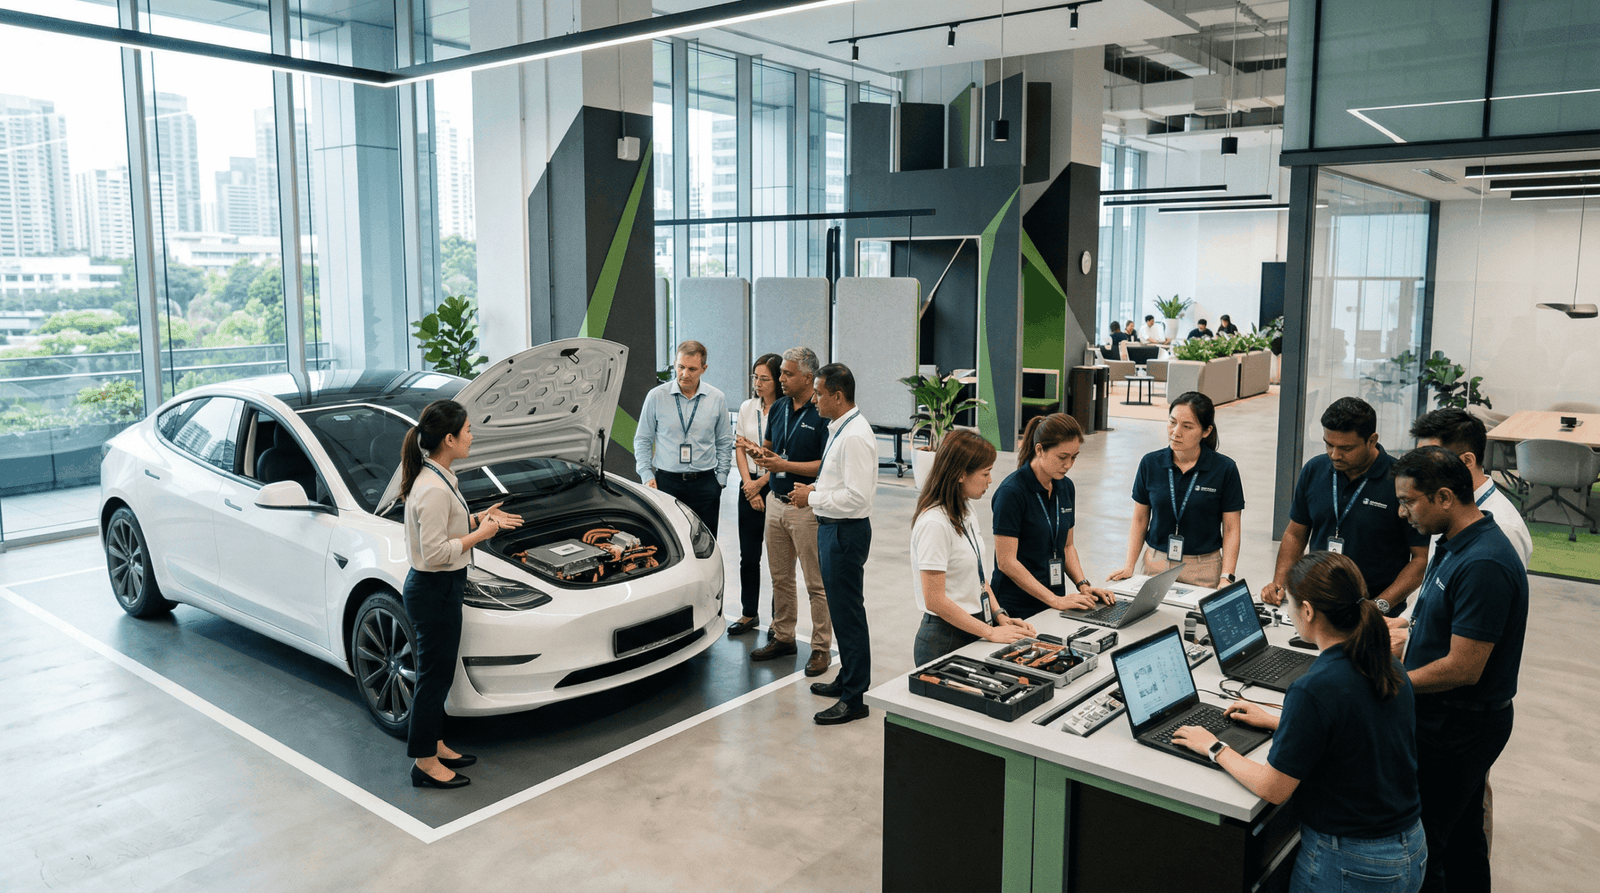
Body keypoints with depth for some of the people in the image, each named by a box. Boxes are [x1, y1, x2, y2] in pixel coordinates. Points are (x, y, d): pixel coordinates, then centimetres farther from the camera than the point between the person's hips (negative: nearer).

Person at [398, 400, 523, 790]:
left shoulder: (436, 478, 6)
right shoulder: (433, 488, -26)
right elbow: (434, 552, -26)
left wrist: (479, 518, 10)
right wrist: (479, 534, -18)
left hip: (439, 588, 10)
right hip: (433, 590, -10)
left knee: (438, 673, 20)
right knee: (434, 675, 3)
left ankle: (435, 746, 34)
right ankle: (425, 763, 16)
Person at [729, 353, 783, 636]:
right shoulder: (747, 408, 9)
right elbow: (740, 450, 9)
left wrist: (761, 483, -8)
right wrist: (749, 485, -2)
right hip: (749, 487, 5)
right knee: (748, 556, 9)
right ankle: (749, 614, 22)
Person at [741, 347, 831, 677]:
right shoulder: (778, 408, 9)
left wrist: (783, 465, -22)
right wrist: (757, 451, -3)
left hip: (807, 507, -7)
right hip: (776, 501, 8)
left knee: (816, 582, 1)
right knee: (779, 576, 16)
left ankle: (822, 647, 11)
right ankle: (783, 637, 29)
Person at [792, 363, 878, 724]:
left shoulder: (855, 436, -21)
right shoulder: (840, 429, 12)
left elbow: (857, 495, -26)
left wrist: (813, 498, -16)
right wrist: (816, 488, 7)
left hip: (845, 532, -11)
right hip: (832, 528, 11)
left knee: (848, 613, -4)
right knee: (840, 610, 20)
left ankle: (854, 699, 4)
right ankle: (847, 679, 34)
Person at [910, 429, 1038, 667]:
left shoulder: (965, 512, 9)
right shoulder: (934, 524, -20)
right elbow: (935, 600, -21)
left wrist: (999, 616, 4)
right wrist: (990, 632, -16)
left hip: (972, 633, 8)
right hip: (945, 641, -8)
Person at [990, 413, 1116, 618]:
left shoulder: (1066, 488, 8)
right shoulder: (1011, 492, -15)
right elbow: (1006, 562, -18)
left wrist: (1083, 586, 3)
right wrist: (1055, 600, -18)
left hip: (1056, 602, 6)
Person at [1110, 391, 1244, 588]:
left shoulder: (1225, 469, -6)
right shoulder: (1150, 463, 0)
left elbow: (1231, 530, -3)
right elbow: (1140, 520, 5)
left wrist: (1226, 578, -12)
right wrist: (1129, 566, -4)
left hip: (1203, 570, -2)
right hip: (1155, 564, 2)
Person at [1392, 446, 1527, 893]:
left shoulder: (1483, 564, -26)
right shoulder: (1455, 545, 6)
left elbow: (1462, 668, -26)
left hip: (1457, 729, -10)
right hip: (1461, 720, 10)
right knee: (1461, 835, 23)